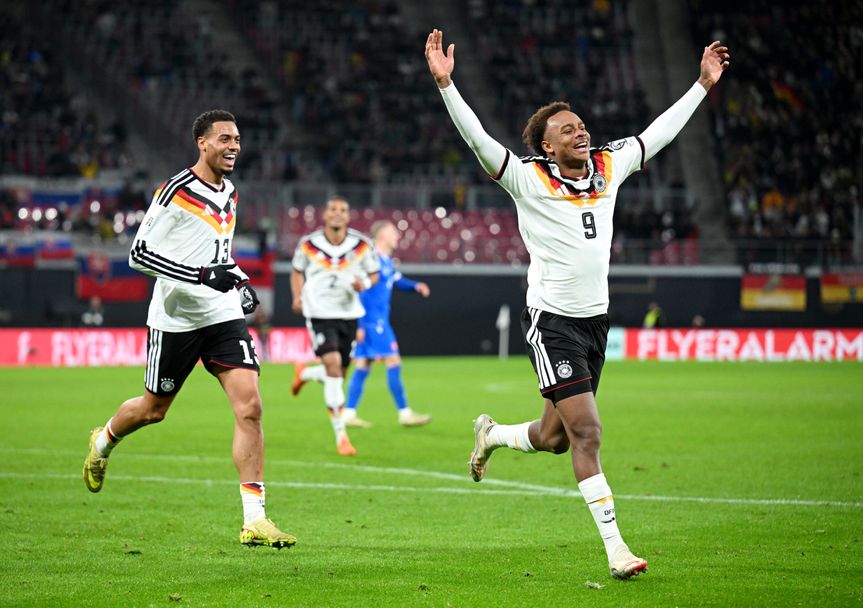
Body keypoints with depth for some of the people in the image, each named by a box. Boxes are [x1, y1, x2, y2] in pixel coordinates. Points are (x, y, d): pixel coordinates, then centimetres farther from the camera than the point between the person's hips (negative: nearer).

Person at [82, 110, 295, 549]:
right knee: (153, 409, 12)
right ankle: (103, 442, 48)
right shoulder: (175, 192, -13)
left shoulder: (230, 193, 10)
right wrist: (202, 275, -24)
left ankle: (254, 520, -14)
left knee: (249, 406, -12)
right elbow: (139, 254, -16)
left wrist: (240, 282, 10)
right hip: (175, 319, -5)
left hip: (224, 315, 5)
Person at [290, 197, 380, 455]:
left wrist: (365, 283, -14)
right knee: (333, 365, -20)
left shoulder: (362, 246, -4)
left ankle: (304, 373, 48)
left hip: (348, 315, 3)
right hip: (319, 314, -3)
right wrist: (297, 297, -5)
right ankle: (340, 435, -14)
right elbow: (297, 271, 11)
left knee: (338, 374, 10)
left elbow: (373, 274, 9)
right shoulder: (308, 245, -5)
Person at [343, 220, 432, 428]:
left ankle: (349, 414, 10)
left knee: (363, 366, 9)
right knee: (393, 362, -8)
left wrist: (415, 286, 7)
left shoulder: (387, 261, 14)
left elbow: (398, 280, 28)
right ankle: (404, 413, -6)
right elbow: (362, 293, -18)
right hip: (373, 322, -10)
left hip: (379, 322, 10)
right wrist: (361, 325, -19)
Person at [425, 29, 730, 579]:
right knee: (586, 431, -13)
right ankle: (615, 546, -11)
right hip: (552, 321, -6)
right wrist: (445, 84, -33)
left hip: (596, 319, 6)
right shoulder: (529, 179, -10)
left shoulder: (609, 167, 6)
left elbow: (659, 133, 18)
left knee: (554, 438, 13)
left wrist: (703, 85, 21)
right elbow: (477, 138, -20)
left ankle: (492, 435, 45)